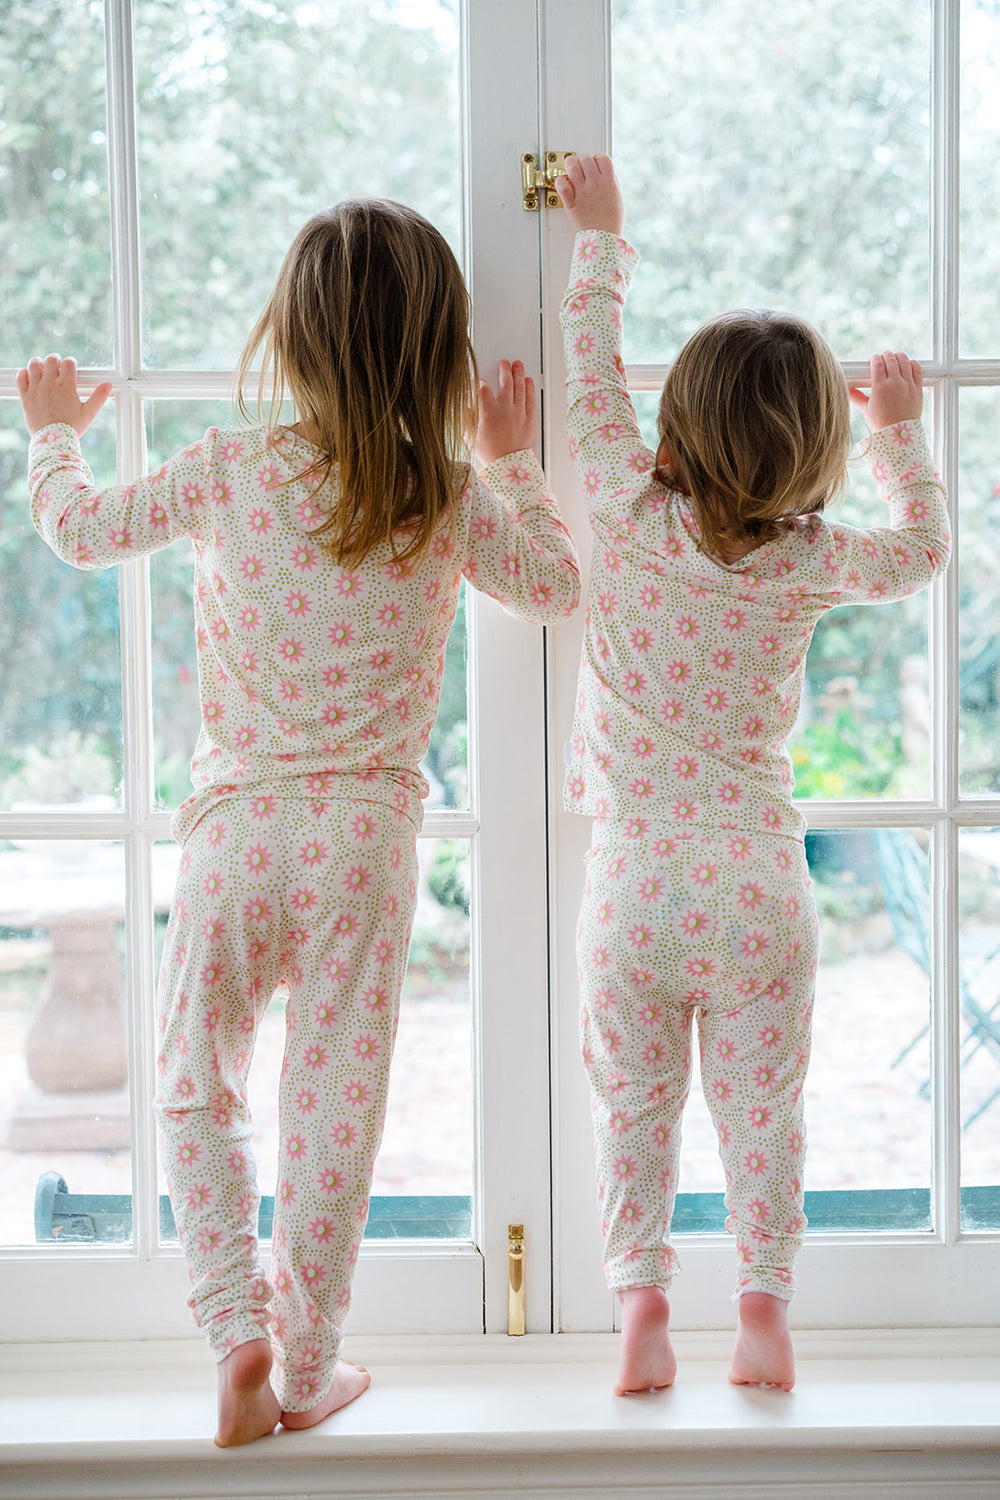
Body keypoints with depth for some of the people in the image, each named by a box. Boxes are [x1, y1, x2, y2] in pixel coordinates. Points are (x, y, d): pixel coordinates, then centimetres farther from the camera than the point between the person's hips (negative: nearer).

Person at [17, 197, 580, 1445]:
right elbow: (557, 586, 14)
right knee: (334, 1103, 9)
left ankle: (238, 1331, 4)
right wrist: (515, 461, 23)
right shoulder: (452, 503, -3)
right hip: (367, 834, 1)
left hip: (235, 824, 0)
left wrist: (55, 431, 26)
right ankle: (306, 1366, 19)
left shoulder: (226, 472, -5)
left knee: (195, 1086, 15)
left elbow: (81, 532, 8)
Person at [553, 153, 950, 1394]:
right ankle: (765, 1303, 14)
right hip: (763, 881, 1)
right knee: (761, 1106, 11)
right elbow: (922, 546, 14)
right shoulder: (808, 565, -6)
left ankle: (641, 1295, 7)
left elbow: (592, 373, 6)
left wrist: (600, 233, 19)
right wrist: (900, 429, 27)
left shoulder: (628, 516, -7)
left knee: (634, 1101, 10)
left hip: (635, 883, 0)